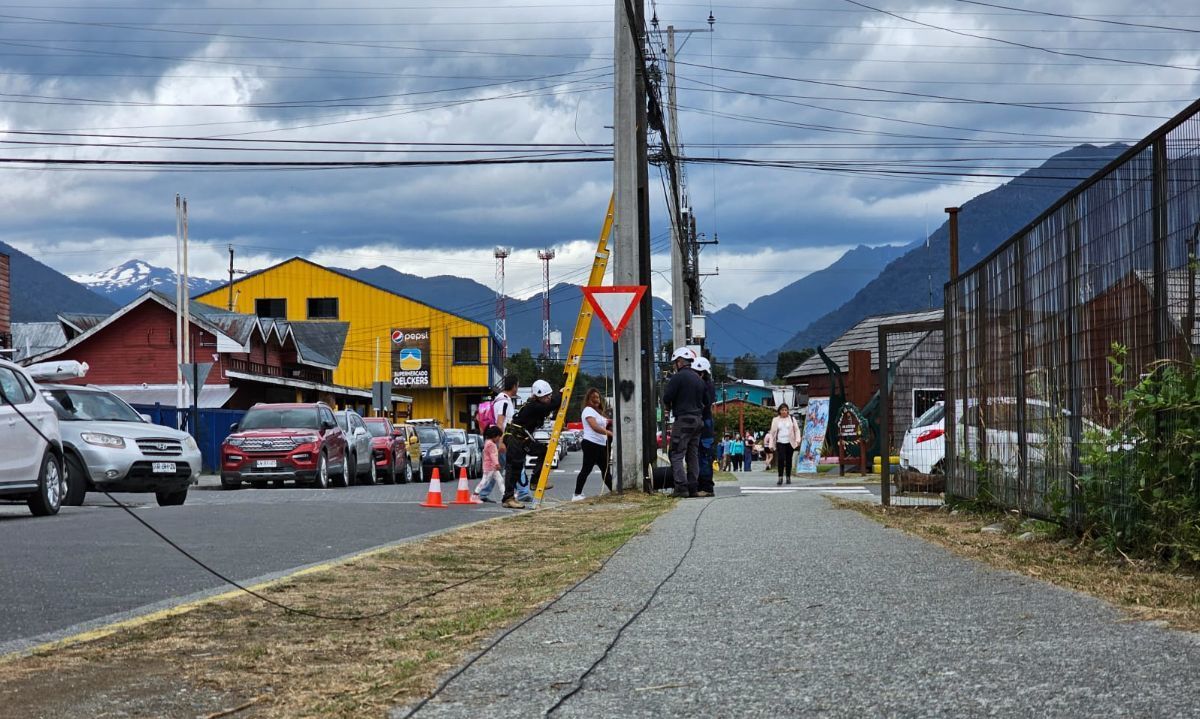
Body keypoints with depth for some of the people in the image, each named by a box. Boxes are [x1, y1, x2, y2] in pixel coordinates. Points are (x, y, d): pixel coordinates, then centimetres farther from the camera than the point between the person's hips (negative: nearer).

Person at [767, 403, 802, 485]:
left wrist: (798, 439, -8)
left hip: (790, 443, 1)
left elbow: (797, 430, 7)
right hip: (780, 442, -1)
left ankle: (788, 478, 16)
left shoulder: (792, 419, 7)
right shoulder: (775, 420, 6)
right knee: (781, 459, -16)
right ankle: (780, 478, -15)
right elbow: (772, 432, 7)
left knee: (788, 460, 5)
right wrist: (771, 444, 2)